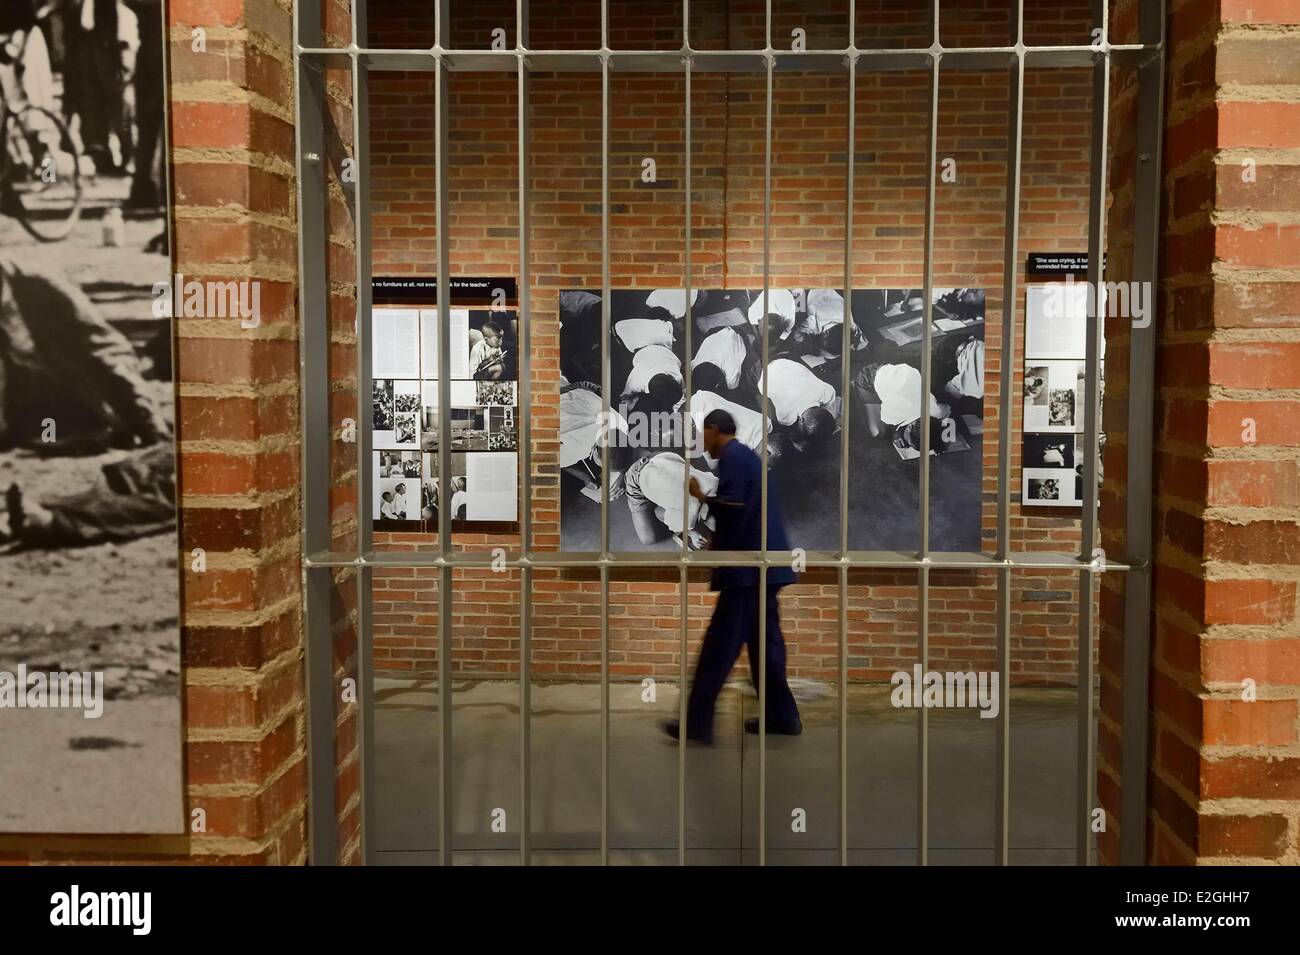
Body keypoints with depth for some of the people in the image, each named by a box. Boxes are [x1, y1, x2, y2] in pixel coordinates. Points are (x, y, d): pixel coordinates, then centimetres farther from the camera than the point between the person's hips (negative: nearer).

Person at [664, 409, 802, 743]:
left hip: (747, 566, -10)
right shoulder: (747, 455, 19)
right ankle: (781, 715, 17)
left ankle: (697, 722, -4)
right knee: (765, 641, 13)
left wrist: (702, 497, -5)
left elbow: (731, 506, -21)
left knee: (719, 645, -7)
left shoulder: (731, 456, -10)